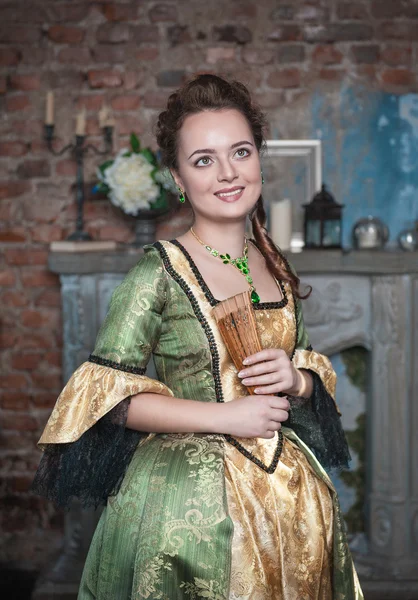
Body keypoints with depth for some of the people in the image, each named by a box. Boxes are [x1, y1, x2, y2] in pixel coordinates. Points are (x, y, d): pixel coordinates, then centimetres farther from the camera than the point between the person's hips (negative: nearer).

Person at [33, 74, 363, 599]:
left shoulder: (277, 271, 5)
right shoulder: (160, 272, -13)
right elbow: (107, 394, -15)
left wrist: (295, 378, -7)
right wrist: (225, 416, -19)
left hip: (287, 494, 6)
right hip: (189, 501, -5)